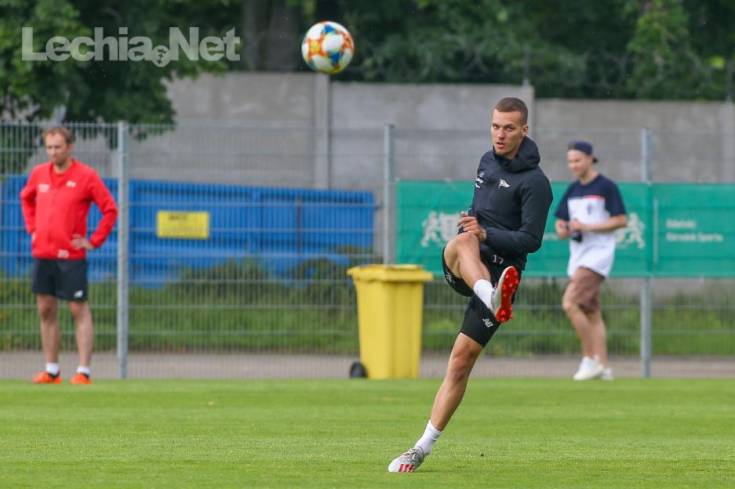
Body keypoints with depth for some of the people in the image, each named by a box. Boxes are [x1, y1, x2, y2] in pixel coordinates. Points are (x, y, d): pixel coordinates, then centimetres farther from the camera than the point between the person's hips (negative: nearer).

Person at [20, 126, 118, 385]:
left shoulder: (86, 176, -7)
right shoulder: (39, 174, 8)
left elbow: (110, 210, -4)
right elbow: (26, 199, 28)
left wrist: (94, 241, -8)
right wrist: (32, 228, 15)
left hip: (71, 256, -5)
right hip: (42, 254, 5)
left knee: (79, 310, -5)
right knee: (46, 311, 7)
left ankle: (84, 371, -6)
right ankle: (51, 370, 13)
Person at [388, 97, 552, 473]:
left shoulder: (534, 182, -6)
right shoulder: (488, 162, 15)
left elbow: (531, 240, -13)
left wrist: (486, 234, -24)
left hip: (499, 270, -4)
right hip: (460, 268, 4)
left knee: (462, 359, -8)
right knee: (465, 242, -34)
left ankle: (423, 448, -1)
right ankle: (493, 300, -64)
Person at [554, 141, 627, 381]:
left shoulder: (606, 187, -7)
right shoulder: (572, 190, 14)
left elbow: (621, 220, -11)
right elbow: (561, 221, 20)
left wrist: (587, 227, -18)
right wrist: (562, 230, -5)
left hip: (598, 253, -8)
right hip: (577, 254, 8)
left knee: (570, 303, -20)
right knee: (591, 313, 8)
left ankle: (590, 359, -12)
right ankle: (603, 367, 11)